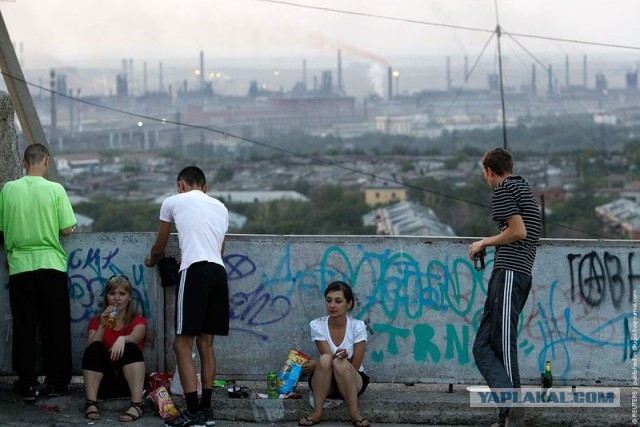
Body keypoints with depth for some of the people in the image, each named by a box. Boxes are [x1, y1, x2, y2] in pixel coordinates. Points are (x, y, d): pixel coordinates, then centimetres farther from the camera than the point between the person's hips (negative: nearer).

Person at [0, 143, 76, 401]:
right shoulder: (55, 190, -8)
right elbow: (67, 230, -7)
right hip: (51, 264, -1)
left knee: (24, 328, 7)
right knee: (55, 328, 8)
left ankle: (27, 384, 7)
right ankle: (55, 382, 12)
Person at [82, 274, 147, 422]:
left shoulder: (138, 321, 8)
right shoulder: (97, 321, 13)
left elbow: (135, 337, -18)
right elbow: (89, 348, -5)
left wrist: (122, 339, -41)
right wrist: (102, 326, -18)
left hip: (129, 382, -1)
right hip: (104, 383, 1)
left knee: (131, 348, -27)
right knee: (96, 347, -24)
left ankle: (137, 405, -40)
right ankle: (90, 404, -34)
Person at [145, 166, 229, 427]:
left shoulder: (173, 202, 12)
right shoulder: (220, 207, 24)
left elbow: (159, 247, 24)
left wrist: (152, 260, 48)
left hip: (195, 271, -6)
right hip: (219, 272, 6)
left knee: (183, 344, -3)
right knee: (205, 342, 15)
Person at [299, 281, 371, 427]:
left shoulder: (357, 326, -14)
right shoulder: (317, 325, -11)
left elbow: (354, 366, -14)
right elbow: (326, 360, -17)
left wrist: (316, 365, -21)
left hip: (353, 382, -1)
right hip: (324, 383, 1)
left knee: (340, 363, -35)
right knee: (325, 360, -33)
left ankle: (354, 413, -26)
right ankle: (317, 412, -26)